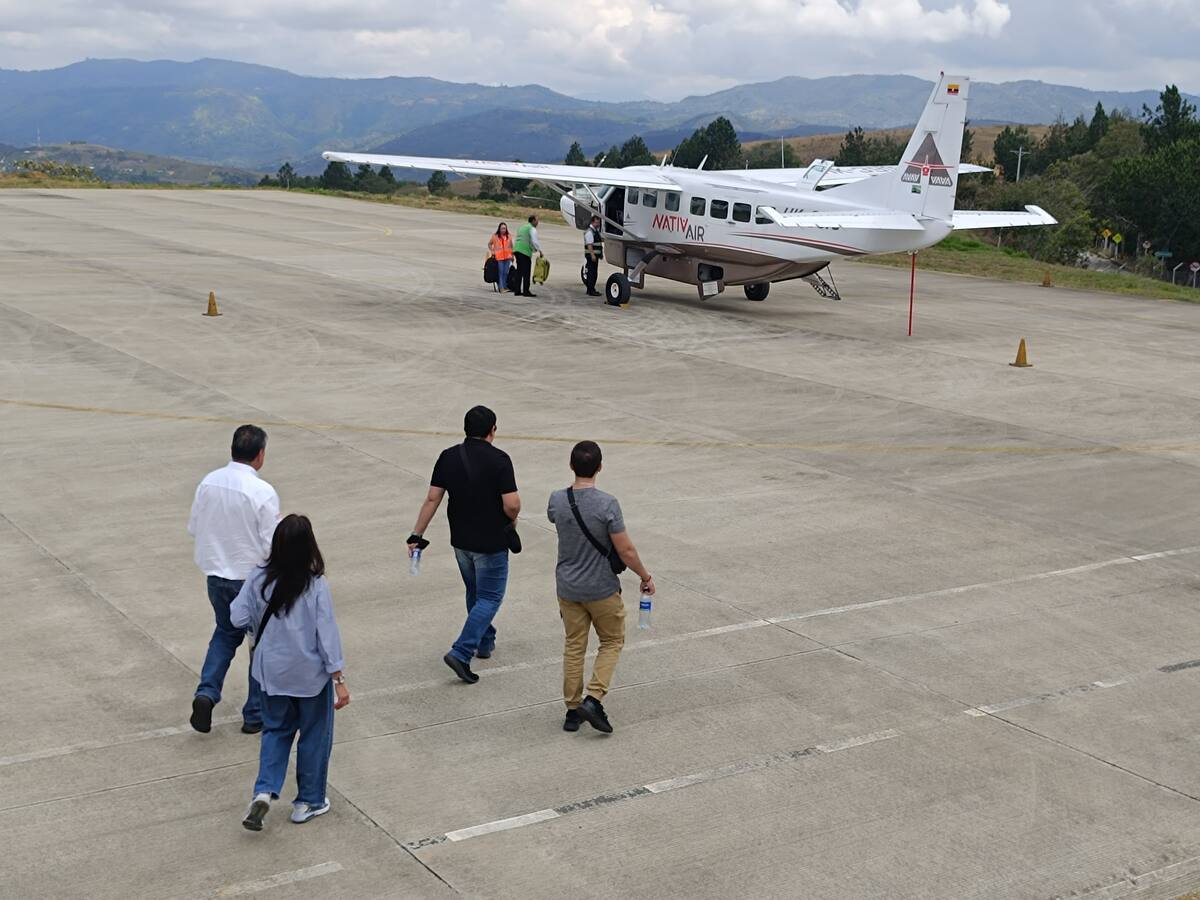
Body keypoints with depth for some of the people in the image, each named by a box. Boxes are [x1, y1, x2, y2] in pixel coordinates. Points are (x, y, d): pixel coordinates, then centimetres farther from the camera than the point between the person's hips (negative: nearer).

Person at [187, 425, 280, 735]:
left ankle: (206, 693, 7)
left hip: (216, 575, 5)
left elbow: (194, 528, 6)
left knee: (226, 633, 26)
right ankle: (256, 715, 21)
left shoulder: (208, 483, -5)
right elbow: (272, 545, -19)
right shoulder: (262, 492, -22)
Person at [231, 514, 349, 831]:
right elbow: (327, 633, -17)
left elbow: (238, 618, -8)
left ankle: (264, 792, 3)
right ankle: (308, 802, 24)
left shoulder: (259, 579, -10)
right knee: (314, 735, 15)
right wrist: (339, 679, -11)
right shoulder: (315, 586, -19)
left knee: (276, 730, 21)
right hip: (310, 674, -3)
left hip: (272, 672, 3)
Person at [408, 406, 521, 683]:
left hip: (461, 540, 6)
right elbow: (512, 504, -22)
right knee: (489, 598, 3)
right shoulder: (498, 459, -17)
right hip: (491, 543, -5)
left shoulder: (448, 457, -4)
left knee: (475, 592, 25)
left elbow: (432, 499, -4)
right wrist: (512, 519, 1)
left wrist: (416, 535, 2)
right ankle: (461, 652, -9)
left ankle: (485, 641, 39)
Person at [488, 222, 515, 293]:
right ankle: (501, 287, -6)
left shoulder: (509, 236, 9)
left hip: (507, 256, 2)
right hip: (499, 257, -2)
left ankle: (504, 286, 14)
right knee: (501, 272, -5)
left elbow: (511, 246, 14)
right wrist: (492, 251, 5)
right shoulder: (495, 236, 4)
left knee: (506, 272, 4)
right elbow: (489, 244, 15)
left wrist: (512, 255, 11)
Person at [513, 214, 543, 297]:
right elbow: (534, 241, -14)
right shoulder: (532, 229, -3)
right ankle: (526, 291, -11)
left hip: (517, 249, 9)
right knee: (526, 272, -8)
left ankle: (518, 291, 11)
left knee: (519, 271, 11)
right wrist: (540, 250, -8)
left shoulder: (521, 227, 24)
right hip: (525, 251, -9)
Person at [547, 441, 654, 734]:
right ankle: (593, 699, 0)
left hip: (567, 588, 4)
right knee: (612, 642, 14)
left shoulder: (557, 501, -8)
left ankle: (573, 709, 19)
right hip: (601, 589, -4)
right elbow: (625, 550, -17)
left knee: (574, 646, 14)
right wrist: (645, 577, -1)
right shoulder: (607, 504, -21)